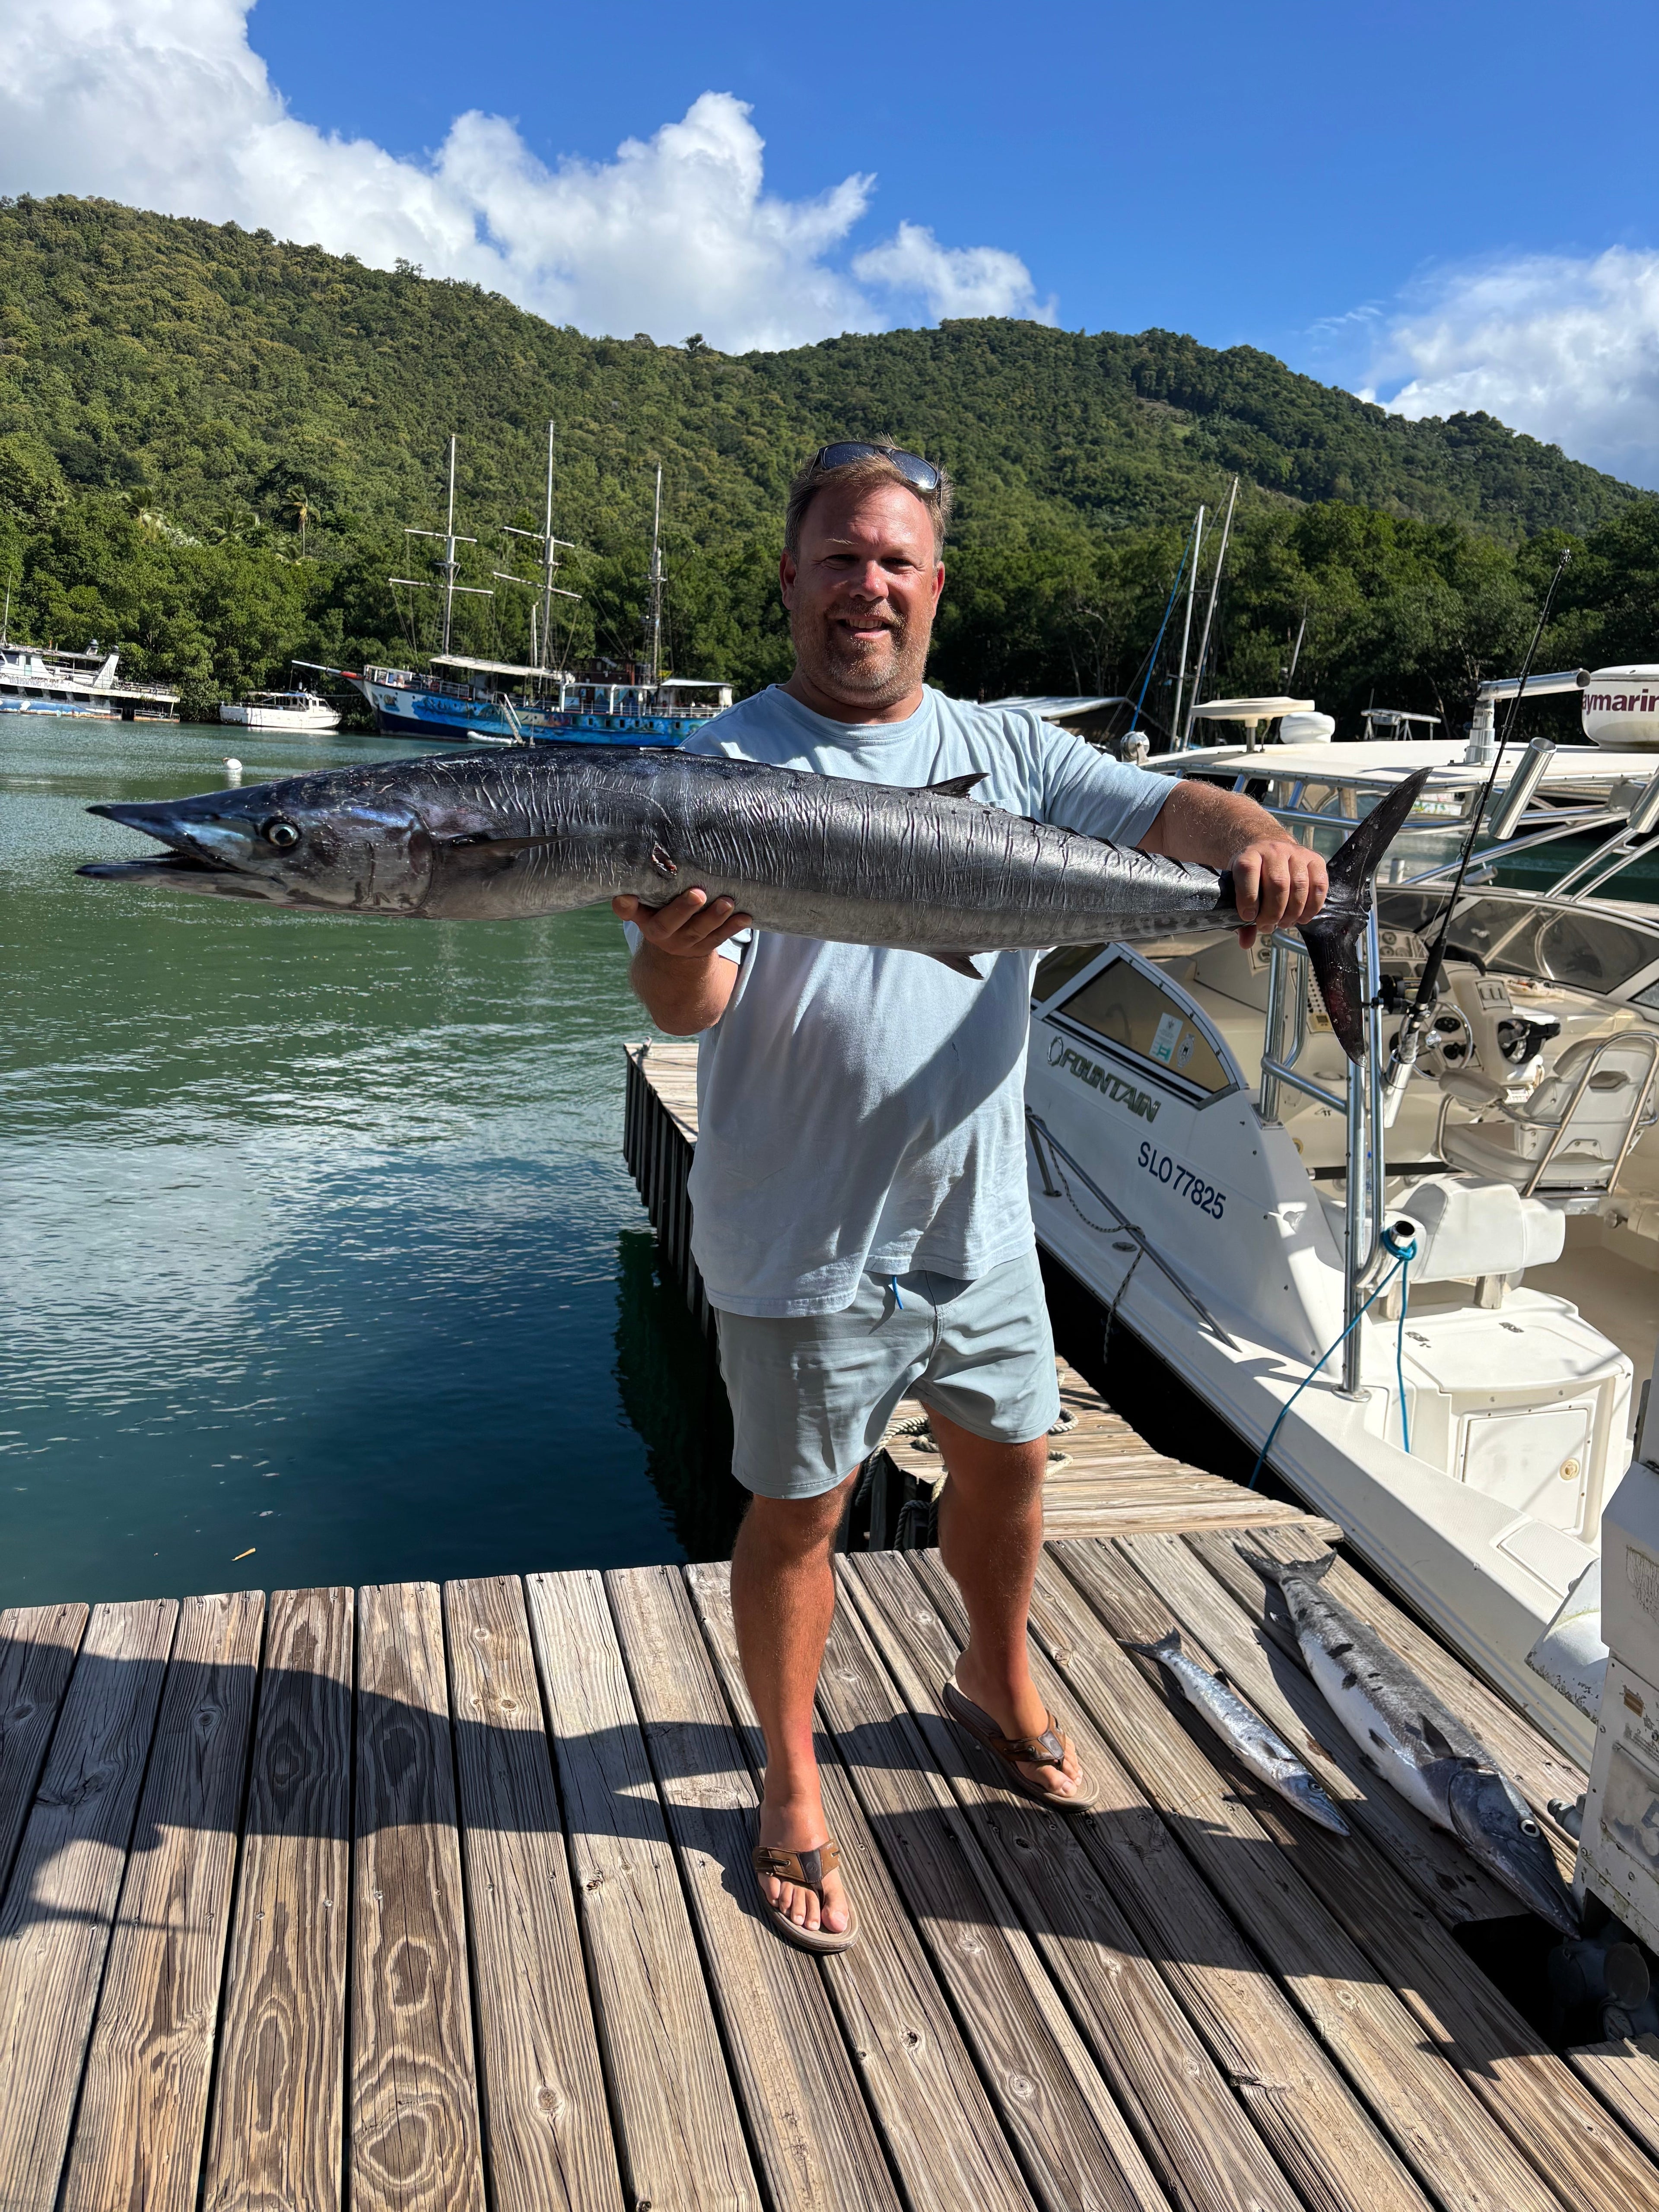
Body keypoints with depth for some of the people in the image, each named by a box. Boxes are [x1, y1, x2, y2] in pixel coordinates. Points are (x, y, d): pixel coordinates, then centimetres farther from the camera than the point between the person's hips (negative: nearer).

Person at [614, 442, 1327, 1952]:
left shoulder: (1006, 748, 4)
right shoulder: (725, 768, -9)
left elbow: (1166, 812, -4)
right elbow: (685, 1005, -19)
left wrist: (1259, 840, -27)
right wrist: (677, 951, -43)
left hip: (979, 1218, 5)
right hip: (806, 1242, -4)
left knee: (1010, 1460, 20)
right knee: (798, 1508, 10)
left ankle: (999, 1686, 50)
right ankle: (793, 1792, 35)